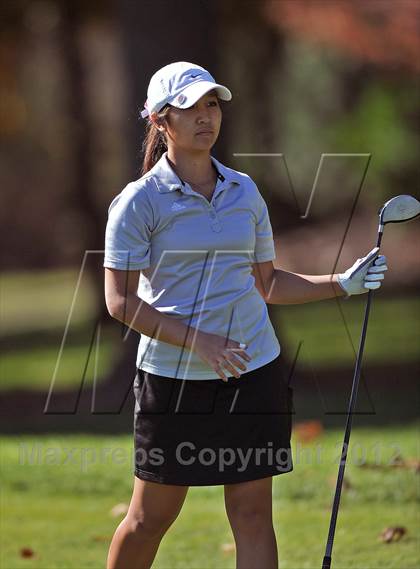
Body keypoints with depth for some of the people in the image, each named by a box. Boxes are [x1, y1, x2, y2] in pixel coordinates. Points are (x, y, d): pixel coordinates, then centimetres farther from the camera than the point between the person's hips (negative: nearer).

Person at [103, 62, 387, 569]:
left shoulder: (245, 192, 8)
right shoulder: (139, 201, -6)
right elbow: (120, 301, -10)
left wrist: (342, 284, 3)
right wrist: (199, 341, -19)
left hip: (255, 370, 4)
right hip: (173, 375, -4)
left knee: (253, 513, 1)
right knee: (151, 516, 5)